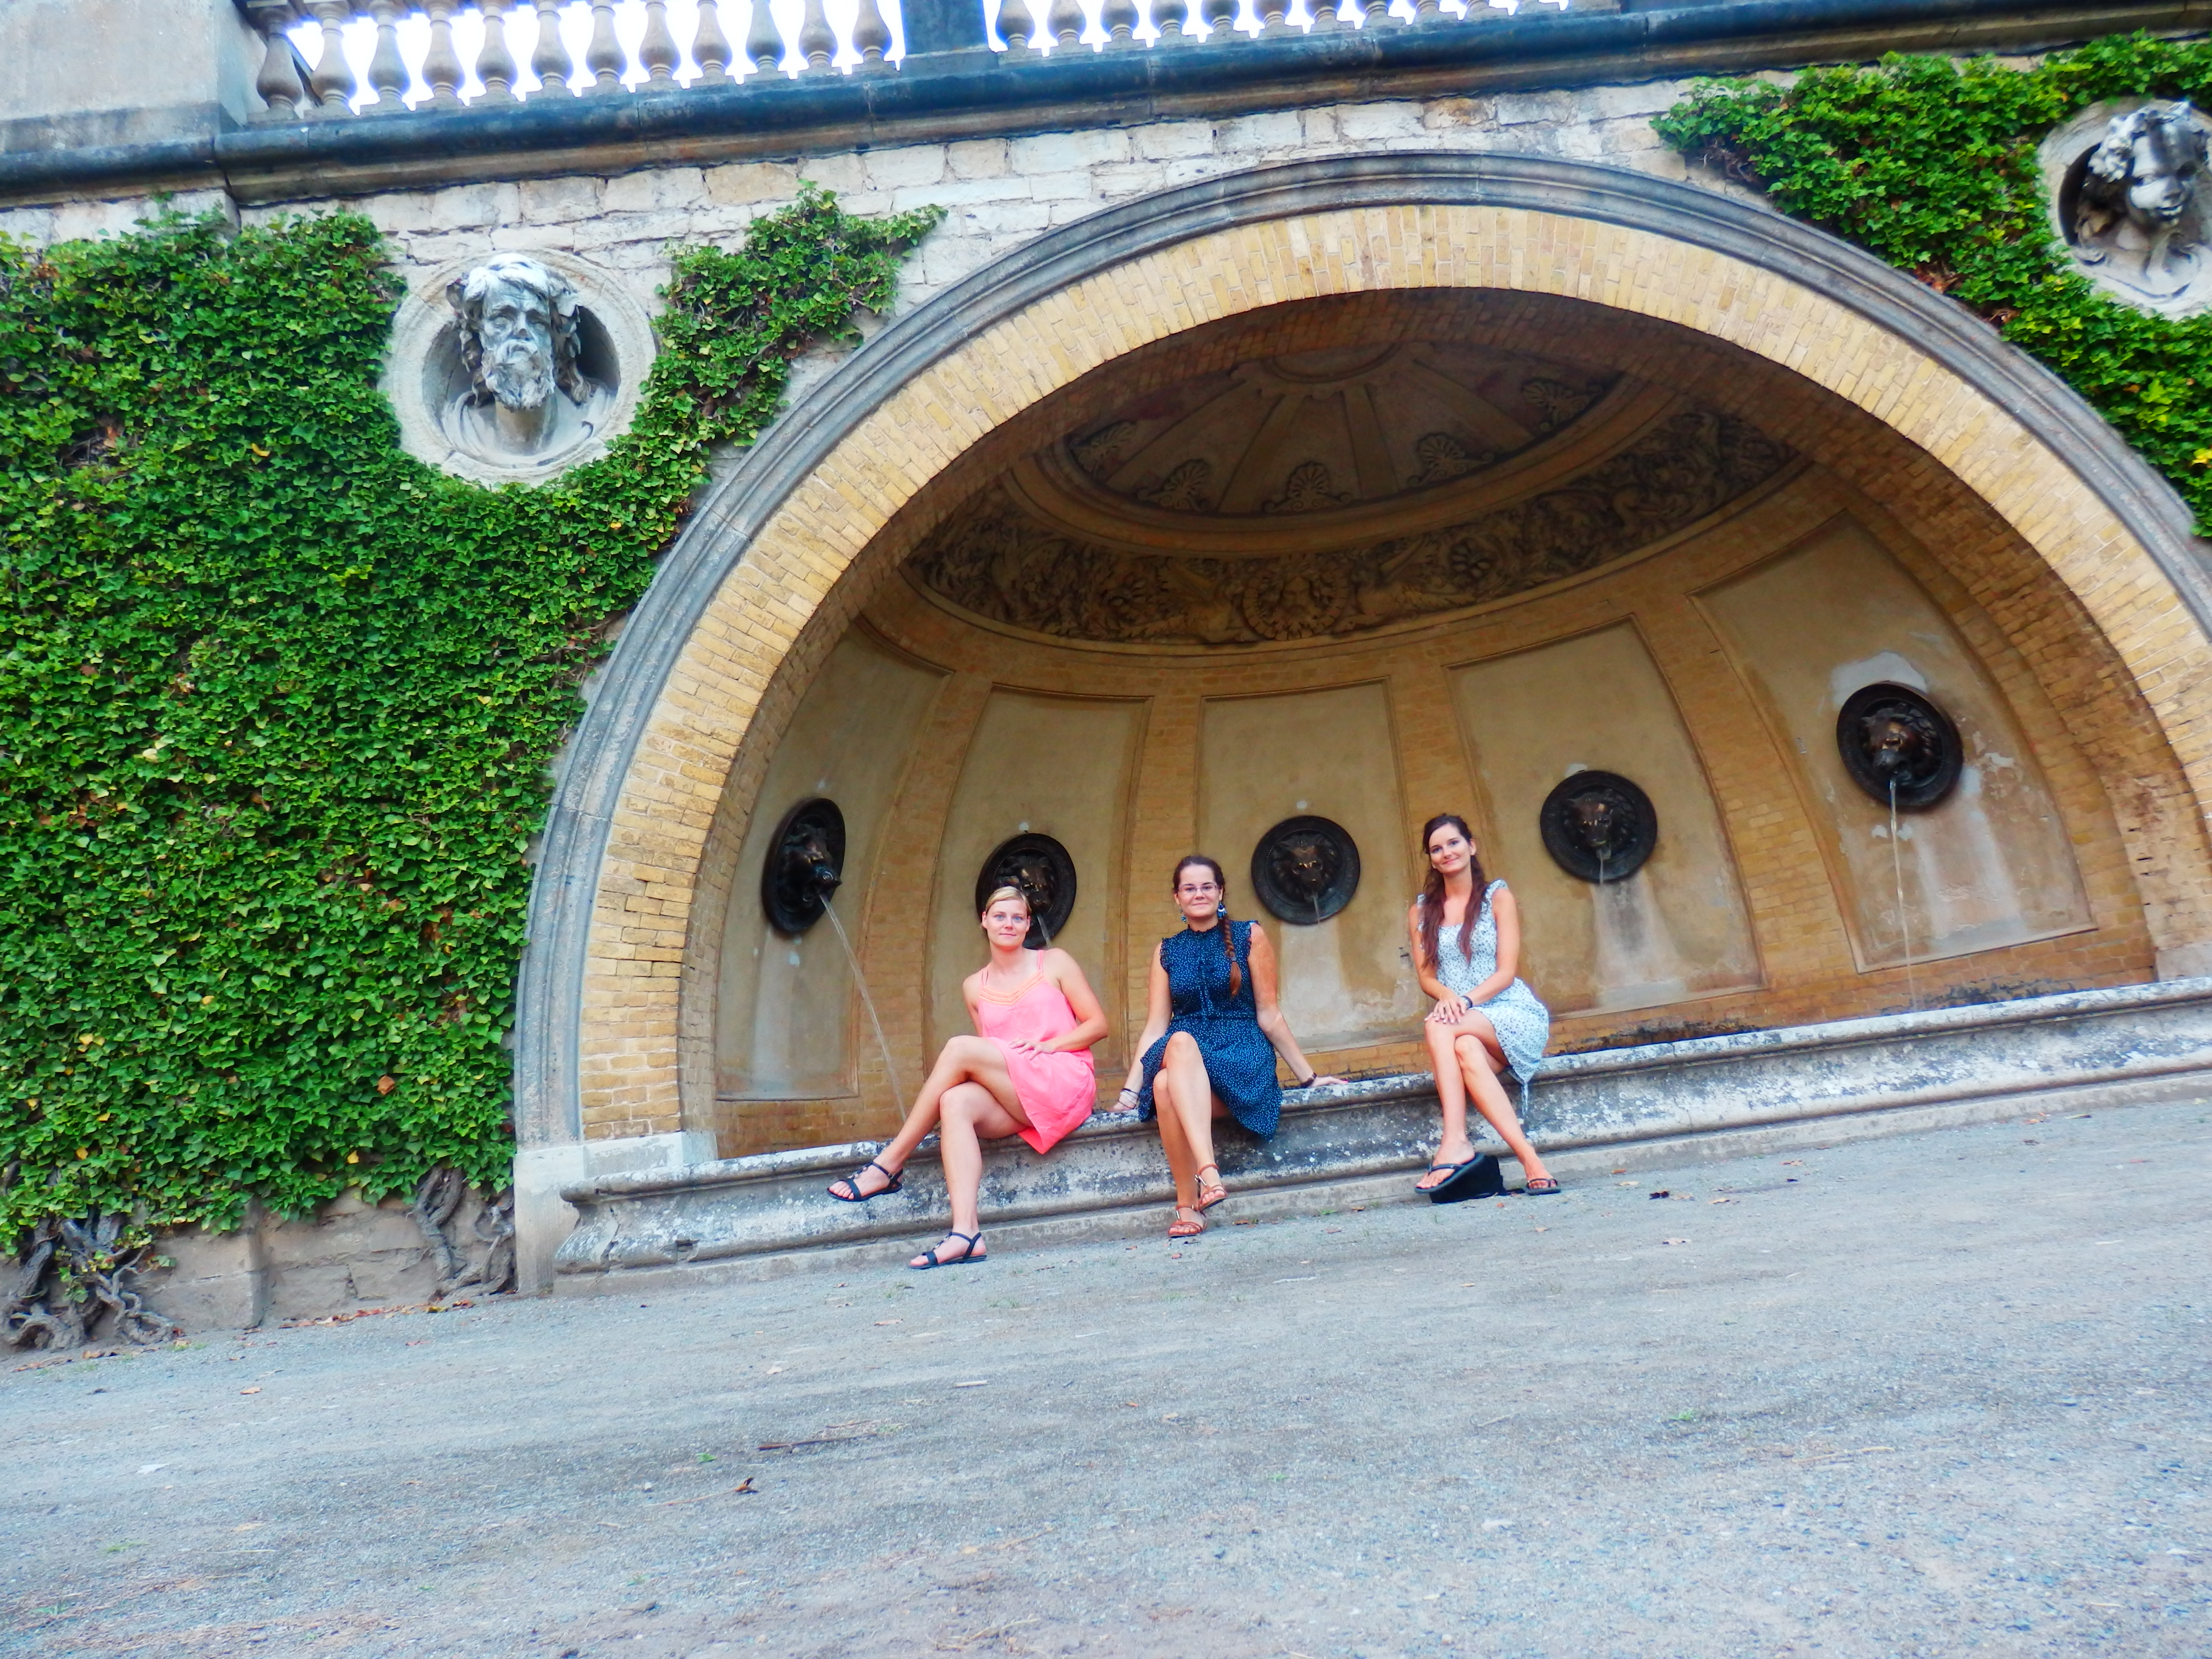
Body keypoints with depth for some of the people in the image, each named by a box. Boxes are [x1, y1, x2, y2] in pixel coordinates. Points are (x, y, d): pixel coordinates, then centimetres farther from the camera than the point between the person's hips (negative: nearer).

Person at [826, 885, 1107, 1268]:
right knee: (955, 1102, -30)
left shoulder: (1054, 963, 8)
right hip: (1013, 1098, 4)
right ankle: (966, 1233, -43)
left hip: (1065, 1082, -4)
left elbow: (1098, 1024, 4)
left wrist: (1045, 1045, -11)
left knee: (960, 1047, -22)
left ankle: (889, 1164, -18)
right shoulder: (975, 987, 18)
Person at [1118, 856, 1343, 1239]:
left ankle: (1188, 1206, -33)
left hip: (1243, 1053, -2)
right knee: (1181, 1042, -38)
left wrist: (1307, 1076, 7)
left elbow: (1268, 1015, 9)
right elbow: (1156, 1026, 12)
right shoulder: (1167, 951, 16)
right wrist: (1130, 1091, 3)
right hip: (1180, 1055, 2)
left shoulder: (1249, 937, 8)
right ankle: (1208, 1172, -47)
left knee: (1168, 1085, -35)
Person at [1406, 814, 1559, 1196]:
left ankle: (1455, 1142, -44)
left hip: (1510, 1012, -3)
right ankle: (1529, 1160, -45)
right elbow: (1426, 976, 8)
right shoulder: (1421, 912, 16)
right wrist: (1447, 996, -16)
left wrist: (1468, 1000, -21)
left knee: (1438, 1027, -35)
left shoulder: (1498, 897, 6)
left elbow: (1506, 972, -3)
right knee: (1467, 1051, -37)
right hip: (1461, 1021, 3)